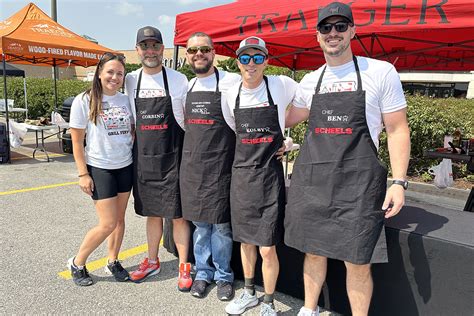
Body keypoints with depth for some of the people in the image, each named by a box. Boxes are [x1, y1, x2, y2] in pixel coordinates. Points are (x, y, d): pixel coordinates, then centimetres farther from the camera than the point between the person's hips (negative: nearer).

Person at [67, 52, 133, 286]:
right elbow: (77, 142, -6)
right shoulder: (84, 101, -8)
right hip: (99, 168, -4)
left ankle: (113, 262, 29)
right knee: (108, 223, -4)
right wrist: (83, 174, -10)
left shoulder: (126, 100, 5)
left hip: (125, 167, 5)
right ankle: (77, 264, 18)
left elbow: (134, 132, 14)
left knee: (119, 219, 10)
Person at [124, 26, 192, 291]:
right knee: (152, 213, 16)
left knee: (178, 214, 3)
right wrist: (141, 138, 12)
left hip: (172, 157, -3)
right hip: (143, 157, 4)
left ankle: (184, 266, 18)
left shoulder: (179, 80, -5)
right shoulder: (131, 81, 5)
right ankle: (152, 262, 32)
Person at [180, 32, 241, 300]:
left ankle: (223, 276, 23)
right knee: (199, 223, 14)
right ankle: (203, 272, 30)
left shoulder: (232, 82, -7)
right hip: (191, 165, 5)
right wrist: (189, 153, 16)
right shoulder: (187, 87, 12)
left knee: (220, 225, 4)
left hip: (219, 165, -5)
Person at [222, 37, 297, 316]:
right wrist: (257, 144, 9)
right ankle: (249, 293, 36)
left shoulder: (282, 85, -8)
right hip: (241, 172, 4)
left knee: (267, 248, -2)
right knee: (245, 241, 15)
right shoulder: (231, 94, 3)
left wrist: (278, 138, 5)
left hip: (269, 174, -4)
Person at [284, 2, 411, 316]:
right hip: (311, 180, 4)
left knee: (358, 262, 2)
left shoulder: (381, 72, -1)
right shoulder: (310, 80, 10)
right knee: (314, 252, 15)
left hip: (358, 183, -3)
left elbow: (398, 130, -1)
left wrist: (399, 182, -8)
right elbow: (286, 119, 25)